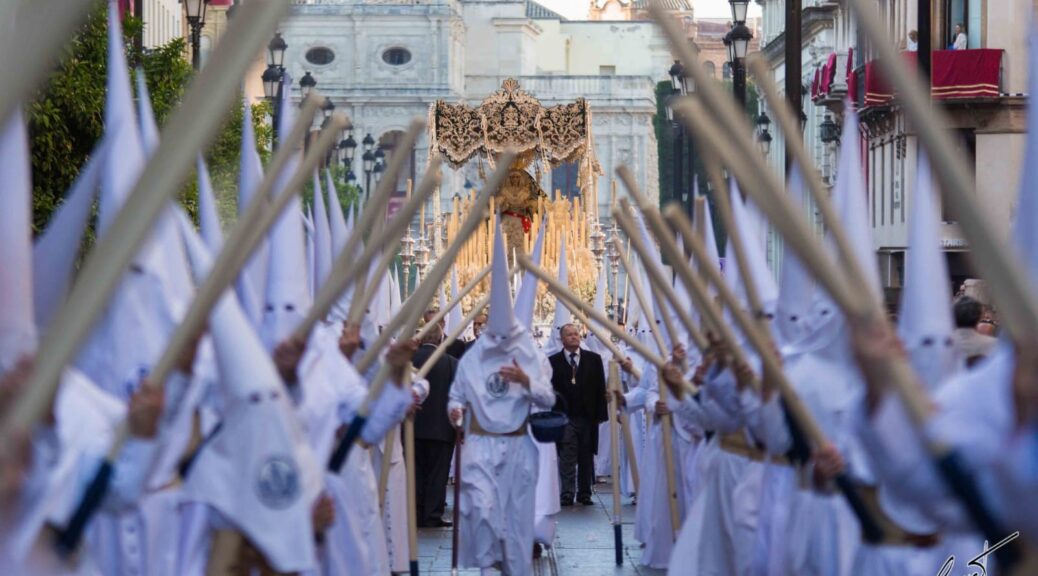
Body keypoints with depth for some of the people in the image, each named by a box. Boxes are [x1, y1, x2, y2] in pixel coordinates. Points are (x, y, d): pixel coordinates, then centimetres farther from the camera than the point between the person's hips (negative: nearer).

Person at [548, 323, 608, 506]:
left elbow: (600, 388, 6)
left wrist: (600, 414, 0)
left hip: (588, 416, 2)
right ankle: (567, 493, -6)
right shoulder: (553, 361, 1)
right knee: (567, 457, -5)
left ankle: (584, 493, 11)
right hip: (565, 417, -2)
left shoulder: (593, 359, 7)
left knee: (586, 457, 5)